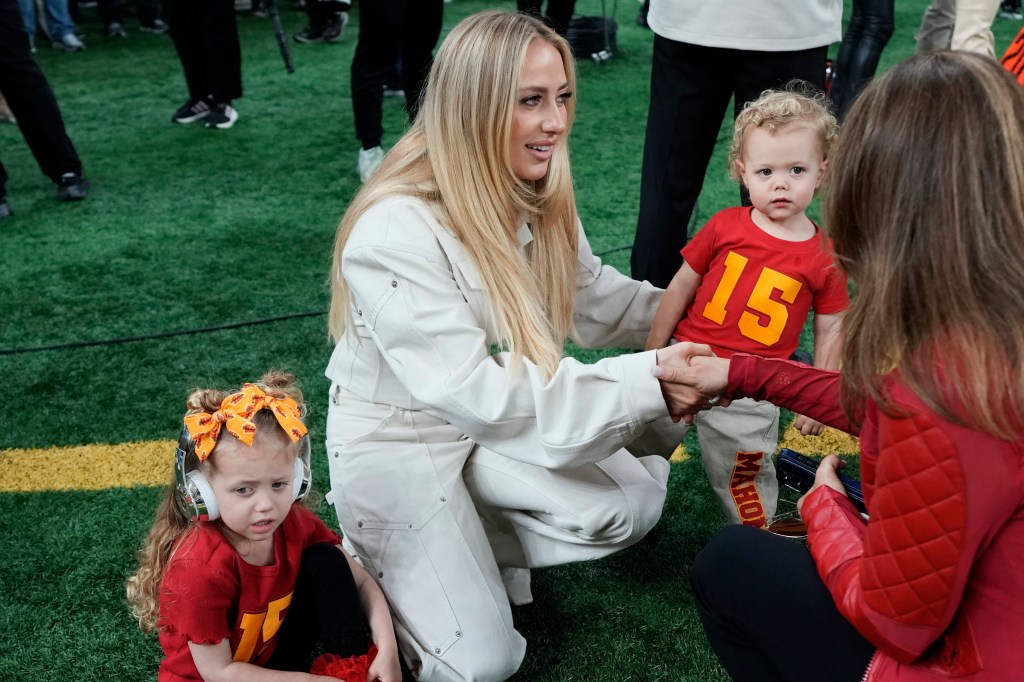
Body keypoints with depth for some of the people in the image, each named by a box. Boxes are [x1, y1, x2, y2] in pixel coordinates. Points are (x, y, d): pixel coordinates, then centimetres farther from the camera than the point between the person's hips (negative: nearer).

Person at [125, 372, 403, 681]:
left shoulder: (293, 523, -16)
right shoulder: (200, 566, -31)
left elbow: (360, 582, -6)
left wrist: (386, 647, -22)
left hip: (272, 651, 6)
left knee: (326, 561, -11)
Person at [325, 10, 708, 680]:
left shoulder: (534, 194, -7)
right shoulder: (395, 233, -31)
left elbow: (595, 294, 5)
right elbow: (473, 393, -34)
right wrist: (641, 382, -36)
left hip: (502, 422, 7)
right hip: (398, 442, -6)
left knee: (633, 509, -13)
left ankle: (462, 542, 8)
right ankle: (381, 567, 17)